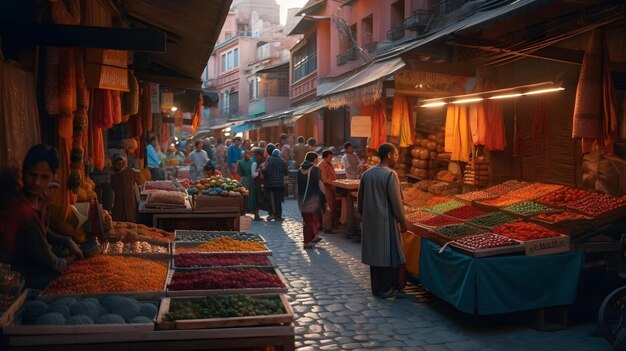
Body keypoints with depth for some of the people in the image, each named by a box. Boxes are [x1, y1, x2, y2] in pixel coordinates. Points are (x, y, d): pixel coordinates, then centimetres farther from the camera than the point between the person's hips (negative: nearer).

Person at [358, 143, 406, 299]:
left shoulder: (367, 173, 4)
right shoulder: (390, 174, -17)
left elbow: (361, 198, 11)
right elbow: (396, 201, -14)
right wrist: (402, 220, -3)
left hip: (370, 221, 7)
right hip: (386, 221, -7)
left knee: (375, 253, 14)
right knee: (388, 255, 6)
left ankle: (376, 288, 23)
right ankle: (386, 290, 15)